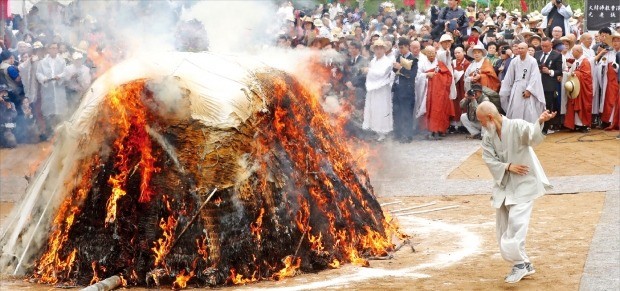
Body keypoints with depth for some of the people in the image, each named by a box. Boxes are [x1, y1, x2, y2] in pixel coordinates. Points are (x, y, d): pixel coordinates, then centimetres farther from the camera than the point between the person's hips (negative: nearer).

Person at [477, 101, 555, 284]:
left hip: (524, 183, -7)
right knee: (503, 227, 10)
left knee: (516, 221, -22)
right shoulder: (488, 136, 2)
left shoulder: (517, 127, -16)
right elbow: (489, 159, -4)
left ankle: (520, 263, -11)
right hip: (503, 185, 7)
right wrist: (508, 167, -19)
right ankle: (524, 265, 23)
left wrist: (540, 121, -55)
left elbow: (533, 137, -35)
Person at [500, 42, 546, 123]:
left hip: (528, 90, -3)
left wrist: (529, 90, -11)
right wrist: (504, 91, 10)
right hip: (516, 91, 3)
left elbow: (534, 77, -8)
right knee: (515, 114, 2)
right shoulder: (514, 61, 2)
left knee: (529, 114, -4)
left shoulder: (532, 61, -8)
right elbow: (509, 77, 8)